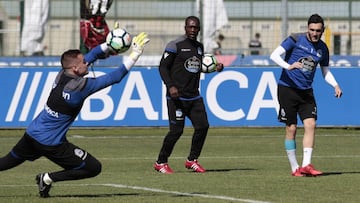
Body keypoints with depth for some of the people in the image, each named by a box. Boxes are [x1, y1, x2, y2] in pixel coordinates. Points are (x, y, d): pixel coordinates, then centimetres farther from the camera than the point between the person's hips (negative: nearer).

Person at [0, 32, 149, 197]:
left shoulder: (62, 75, -1)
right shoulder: (80, 86, -22)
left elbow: (92, 54, 11)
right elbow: (114, 78, -19)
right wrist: (134, 55, -13)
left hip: (31, 133, 8)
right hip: (51, 143, -8)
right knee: (94, 168, 0)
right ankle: (48, 178, 0)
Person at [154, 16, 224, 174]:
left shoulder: (199, 47, 15)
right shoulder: (175, 45, -7)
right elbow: (163, 67, -8)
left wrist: (215, 68, 9)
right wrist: (170, 86, -21)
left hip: (194, 97, 7)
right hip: (177, 96, -7)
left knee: (202, 126, -1)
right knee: (176, 130, -8)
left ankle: (192, 161, 14)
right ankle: (160, 163, 7)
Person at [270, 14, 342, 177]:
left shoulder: (323, 48, 8)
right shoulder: (296, 39, -8)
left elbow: (325, 71, 20)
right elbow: (274, 55, -14)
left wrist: (335, 85, 1)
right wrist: (288, 66, -32)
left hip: (306, 91, 4)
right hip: (287, 88, -4)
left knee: (310, 124, -11)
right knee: (291, 128, -2)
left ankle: (306, 165, -11)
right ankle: (294, 168, 6)